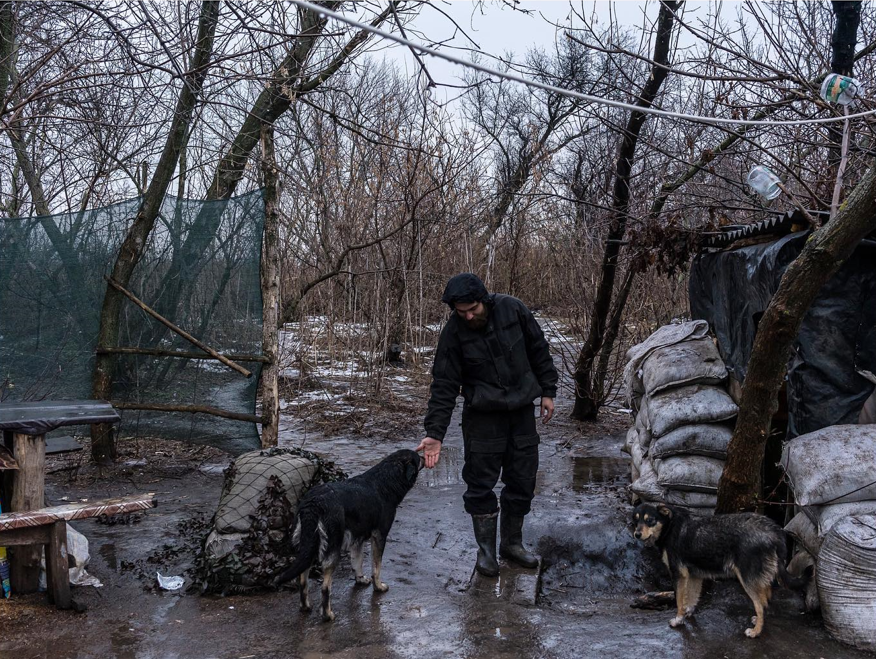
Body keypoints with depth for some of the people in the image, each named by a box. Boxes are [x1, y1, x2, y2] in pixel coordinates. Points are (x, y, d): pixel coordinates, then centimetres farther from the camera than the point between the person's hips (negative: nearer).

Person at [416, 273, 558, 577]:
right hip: (483, 415, -2)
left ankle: (512, 541, 29)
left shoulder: (512, 309, -10)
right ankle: (485, 549, 19)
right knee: (481, 484, 0)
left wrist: (547, 391, 3)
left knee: (523, 481, 10)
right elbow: (444, 385, -14)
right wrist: (435, 434, -20)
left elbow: (539, 350, 3)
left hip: (522, 411, 2)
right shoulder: (453, 332, -14)